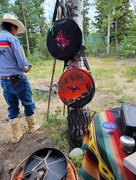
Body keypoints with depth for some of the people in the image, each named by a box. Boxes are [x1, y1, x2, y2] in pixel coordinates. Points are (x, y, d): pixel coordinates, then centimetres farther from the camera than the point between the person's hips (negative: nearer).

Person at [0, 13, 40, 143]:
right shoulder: (12, 39, -11)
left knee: (12, 107, 14)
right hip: (18, 79, -6)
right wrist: (26, 68, 4)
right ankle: (32, 127, 32)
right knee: (28, 104, 13)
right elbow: (21, 62, -15)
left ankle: (15, 135, 22)